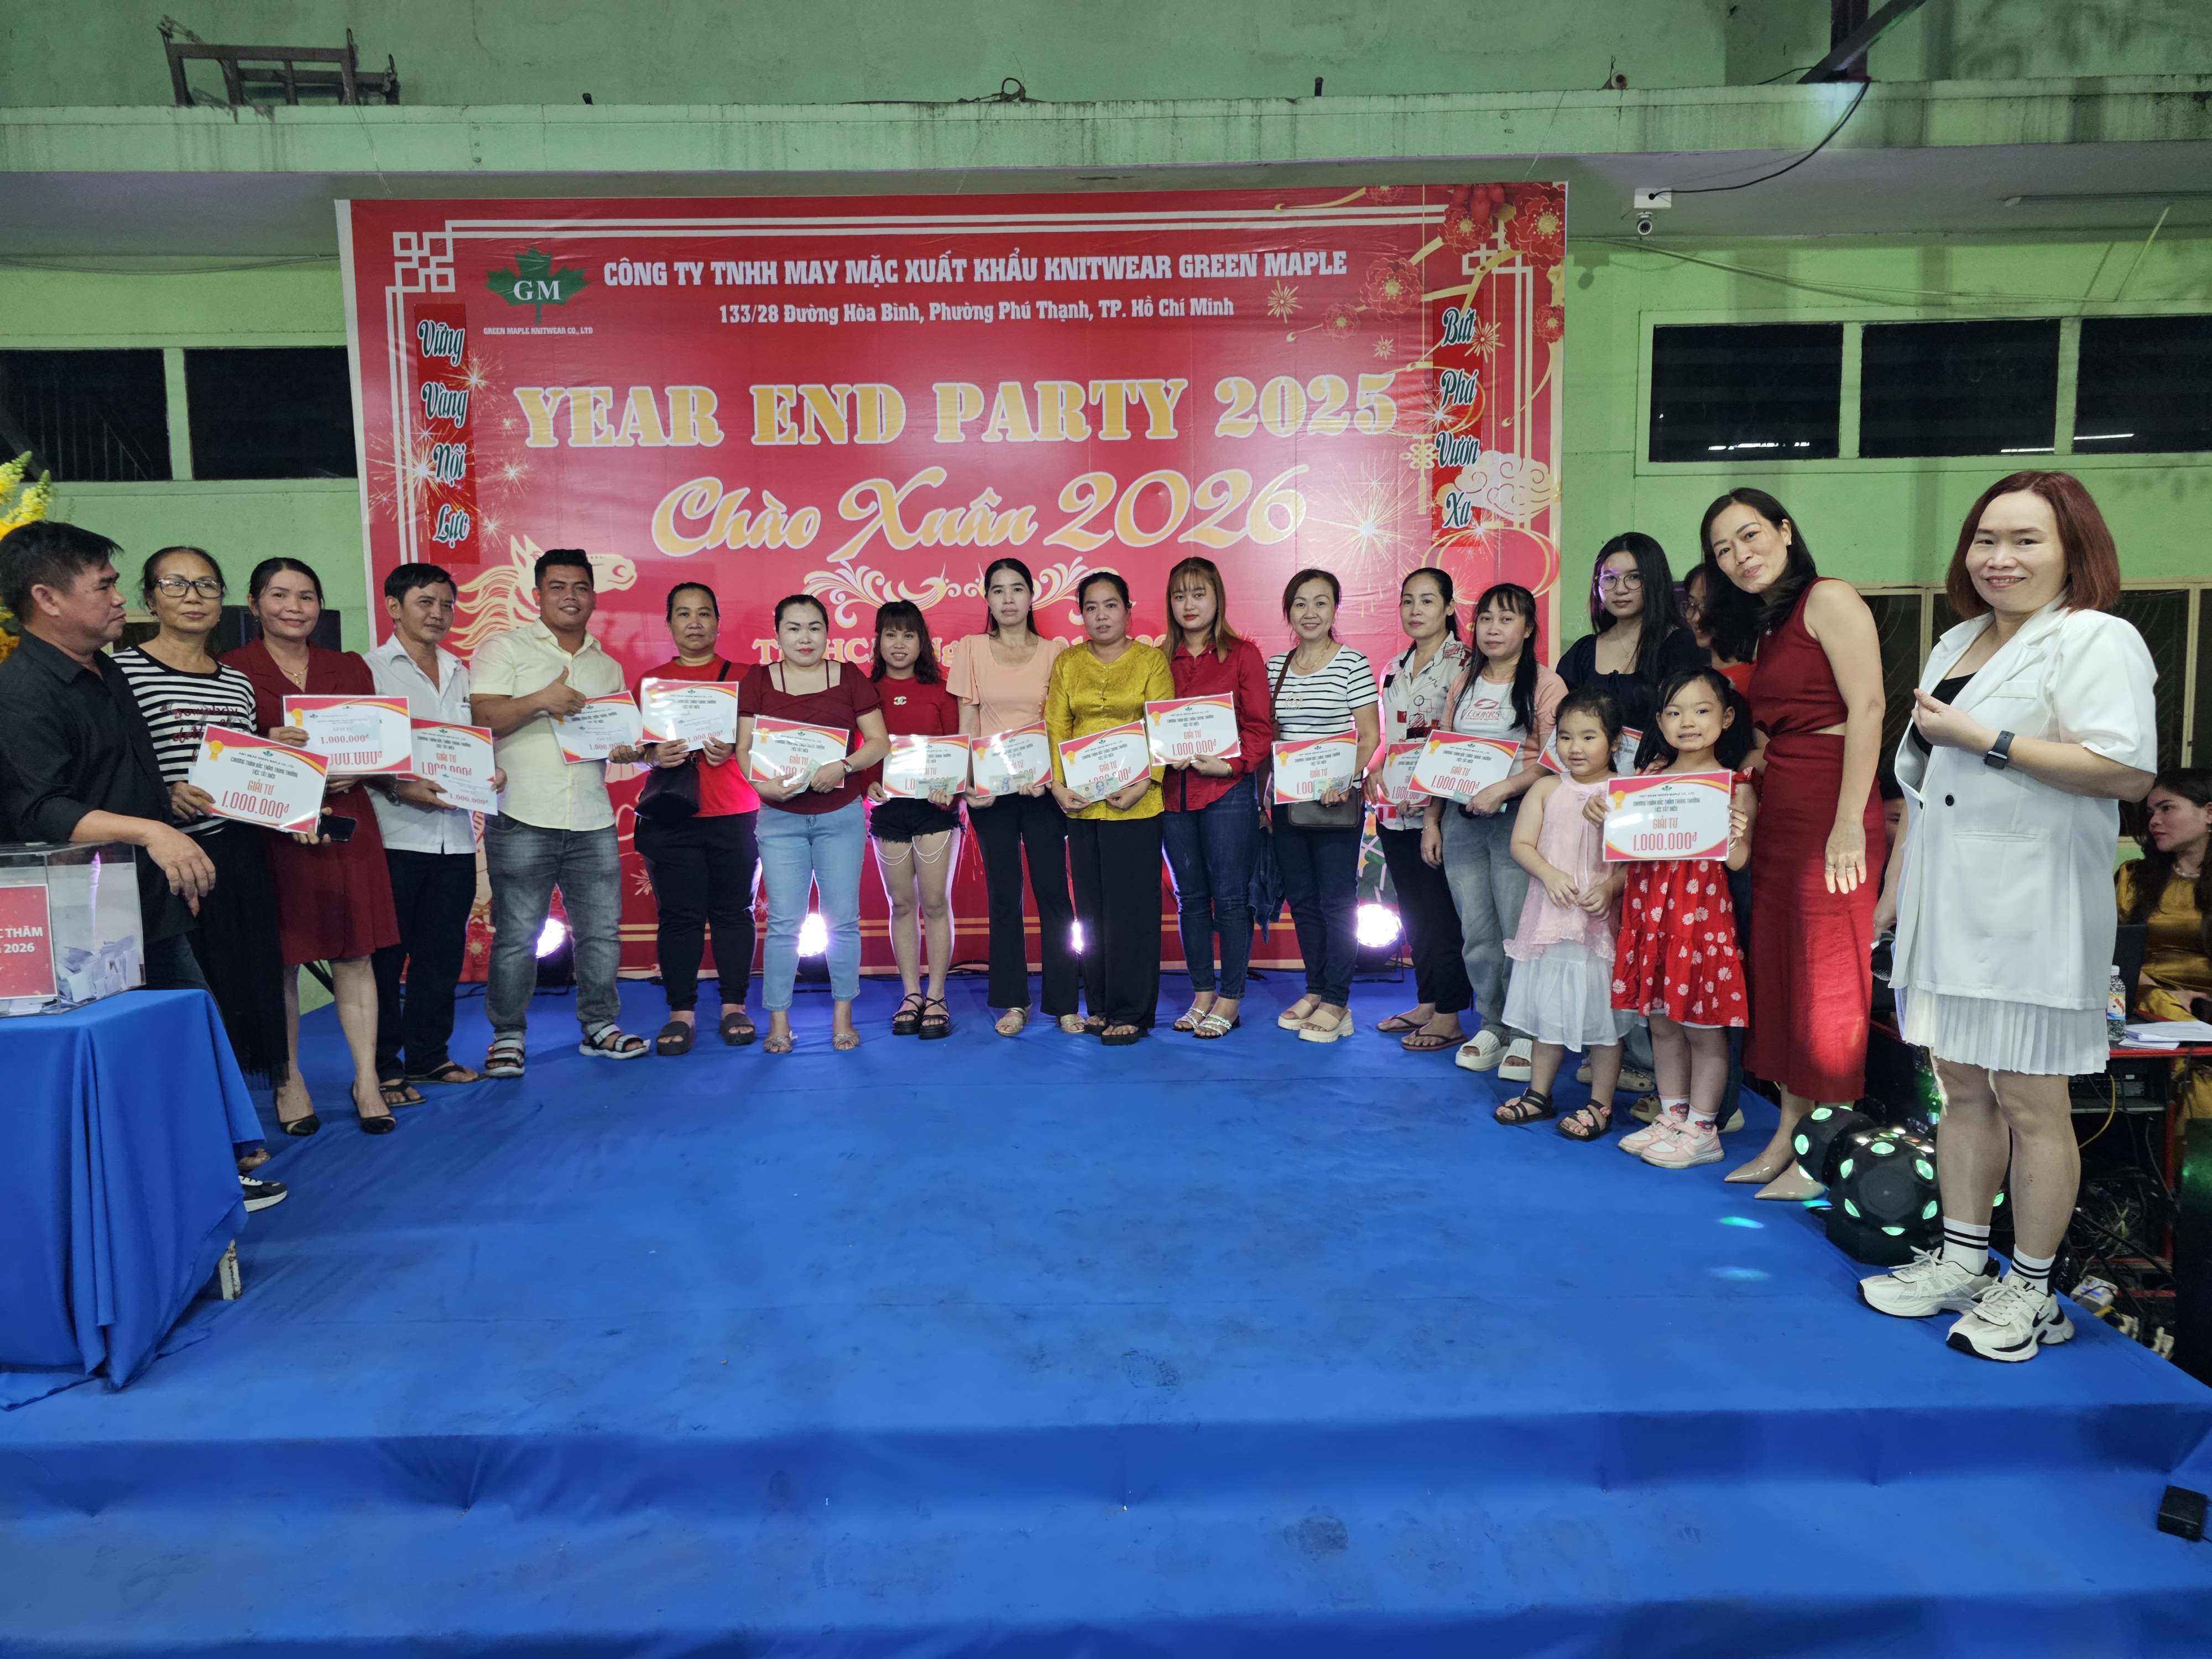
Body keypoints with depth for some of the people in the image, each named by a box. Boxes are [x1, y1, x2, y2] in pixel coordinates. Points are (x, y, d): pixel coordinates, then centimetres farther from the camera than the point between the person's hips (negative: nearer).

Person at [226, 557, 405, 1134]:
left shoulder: (350, 668, 14)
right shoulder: (233, 670, 2)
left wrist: (353, 772, -5)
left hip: (345, 821, 3)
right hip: (270, 825, -2)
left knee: (355, 952, 1)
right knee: (280, 956, 2)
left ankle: (367, 1080, 6)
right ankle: (290, 1081, 15)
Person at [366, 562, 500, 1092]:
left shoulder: (460, 675, 17)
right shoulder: (370, 670, -1)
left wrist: (491, 775, 1)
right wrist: (398, 788, -20)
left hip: (455, 838, 6)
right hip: (395, 836, -6)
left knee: (443, 953, 11)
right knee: (386, 956, 0)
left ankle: (429, 1055, 22)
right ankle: (383, 1067, 9)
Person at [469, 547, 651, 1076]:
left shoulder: (608, 666, 18)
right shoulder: (504, 649, 4)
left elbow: (622, 733, 23)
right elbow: (480, 717, -7)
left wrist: (628, 750, 0)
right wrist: (540, 700, -21)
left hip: (593, 823, 4)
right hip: (522, 819, -4)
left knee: (601, 929, 6)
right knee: (516, 935, 0)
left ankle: (600, 1027, 19)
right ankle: (508, 1036, 13)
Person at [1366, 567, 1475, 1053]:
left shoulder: (1462, 662, -7)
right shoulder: (1395, 668, 14)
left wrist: (1436, 820, -18)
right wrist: (1375, 776, 8)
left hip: (1437, 810, -7)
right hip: (1395, 809, 7)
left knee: (1441, 913, -1)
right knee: (1412, 911, 12)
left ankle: (1449, 1017, 7)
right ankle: (1425, 1002, 24)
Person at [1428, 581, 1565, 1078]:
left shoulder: (1545, 684, -1)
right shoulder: (1463, 684, 16)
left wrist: (1503, 788, -21)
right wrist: (1431, 821, 12)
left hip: (1514, 818, -5)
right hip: (1460, 820, 5)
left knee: (1518, 931, -5)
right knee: (1476, 932, 6)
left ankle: (1528, 1033, 8)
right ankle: (1492, 1026, 19)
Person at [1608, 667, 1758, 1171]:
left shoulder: (1734, 784, -5)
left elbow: (1737, 860, -10)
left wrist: (1736, 834, -30)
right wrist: (1600, 812, -2)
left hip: (1700, 914, -5)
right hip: (1649, 908, 5)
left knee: (1703, 1025, 3)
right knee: (1661, 1021, 13)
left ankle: (1702, 1129, 13)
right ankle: (1672, 1116, 26)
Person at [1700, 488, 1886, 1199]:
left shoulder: (1829, 599, -6)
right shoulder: (1761, 626, 20)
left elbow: (1867, 708, -15)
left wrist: (1849, 822, -21)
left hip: (1831, 812, -9)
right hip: (1777, 813, 9)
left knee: (1827, 977, -3)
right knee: (1779, 972, 10)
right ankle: (1786, 1138, 19)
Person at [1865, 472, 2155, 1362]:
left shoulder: (2097, 640, -8)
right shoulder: (1957, 643, 17)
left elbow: (2128, 770, -21)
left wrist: (1985, 740, -18)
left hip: (2032, 910, -7)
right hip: (1949, 903, 8)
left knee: (2029, 1100, 0)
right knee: (1962, 1087, 13)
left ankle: (2029, 1290, 13)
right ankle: (1962, 1261, 24)